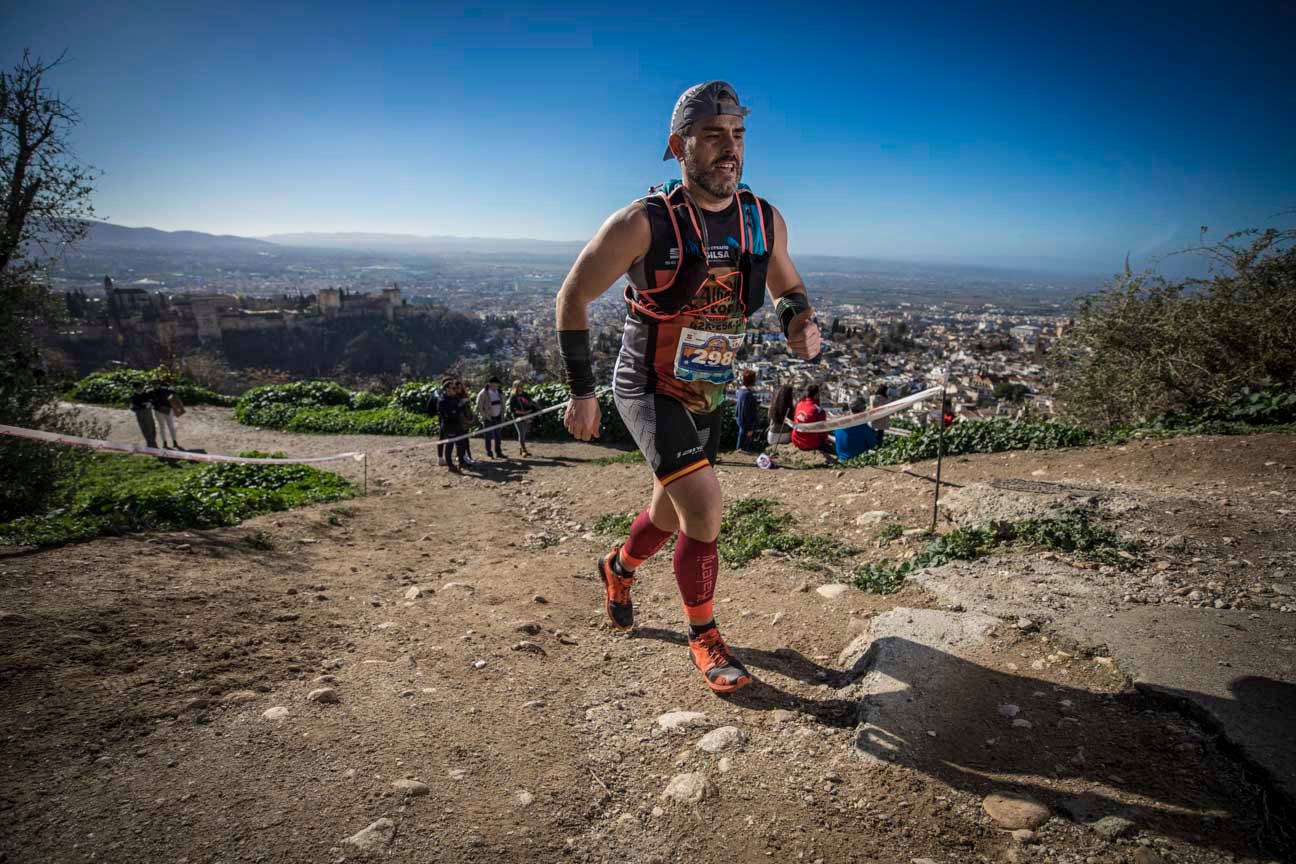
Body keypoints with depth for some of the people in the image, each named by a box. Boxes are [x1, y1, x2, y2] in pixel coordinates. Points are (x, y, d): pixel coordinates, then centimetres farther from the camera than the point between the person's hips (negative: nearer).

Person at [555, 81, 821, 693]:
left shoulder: (765, 221, -5)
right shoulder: (644, 222, -20)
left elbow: (788, 288, 13)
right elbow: (572, 297, -10)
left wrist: (800, 322, -12)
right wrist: (581, 391, -10)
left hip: (707, 394, 6)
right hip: (650, 389, -6)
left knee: (672, 515, 19)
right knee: (704, 506, -19)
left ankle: (618, 569, 52)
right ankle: (704, 639, 6)